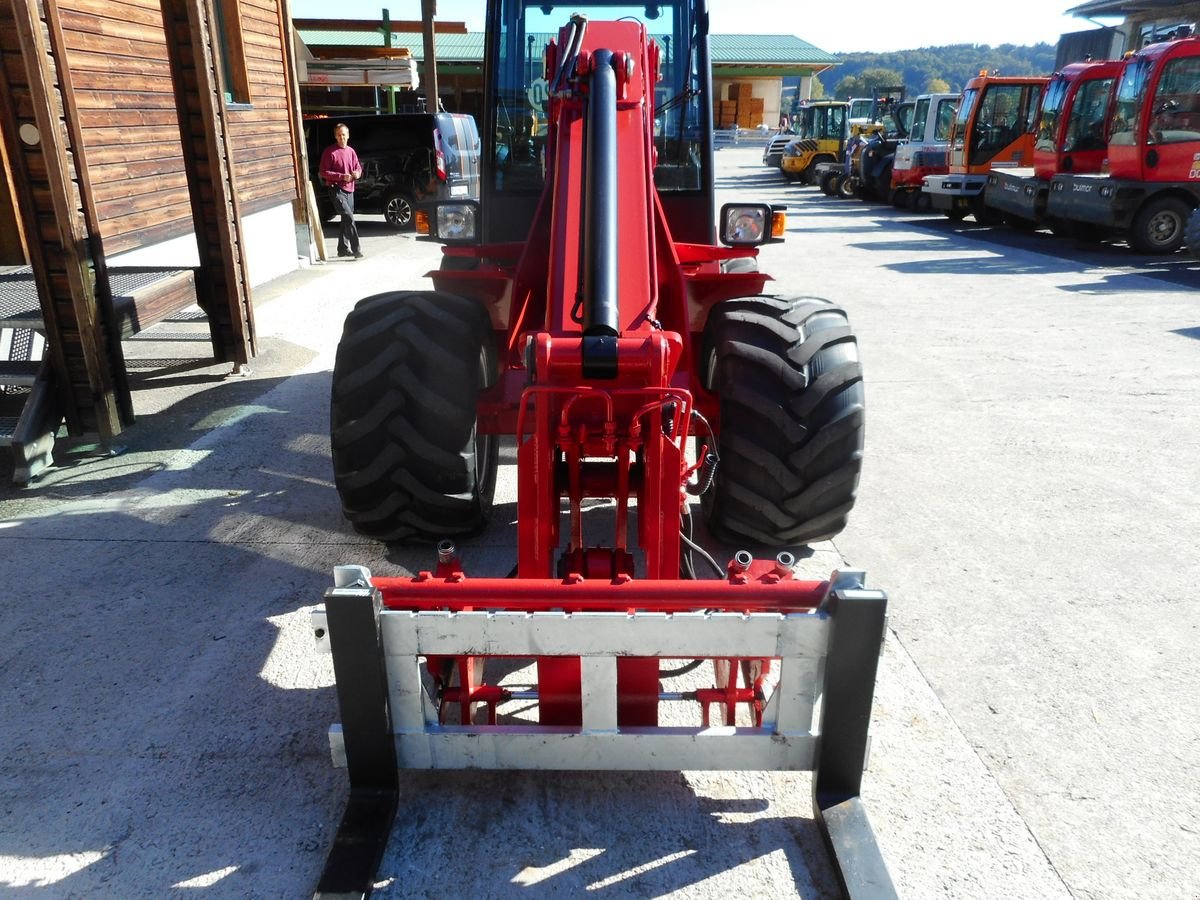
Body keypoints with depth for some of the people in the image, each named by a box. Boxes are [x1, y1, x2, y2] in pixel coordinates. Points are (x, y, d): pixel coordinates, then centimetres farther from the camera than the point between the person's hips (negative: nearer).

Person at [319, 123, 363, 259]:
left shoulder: (351, 151, 11)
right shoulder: (329, 152, -8)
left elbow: (358, 167, 20)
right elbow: (324, 172, -10)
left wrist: (357, 173, -5)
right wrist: (342, 176, -20)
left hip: (349, 189, 7)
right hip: (336, 189, -7)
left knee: (346, 219, 13)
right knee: (349, 217, -18)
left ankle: (343, 248, 23)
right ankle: (356, 249, -19)